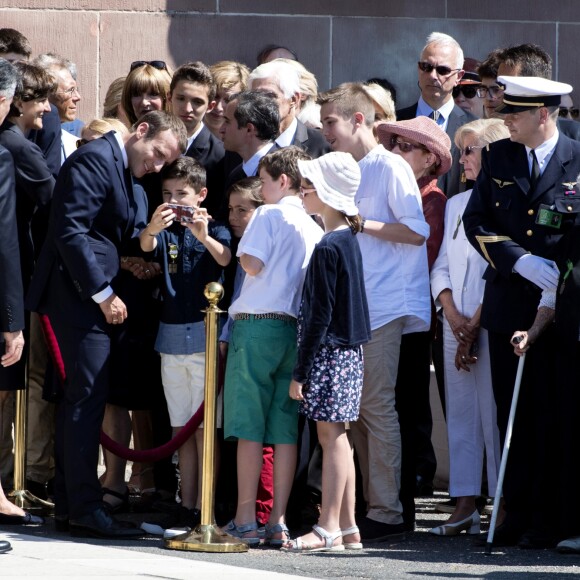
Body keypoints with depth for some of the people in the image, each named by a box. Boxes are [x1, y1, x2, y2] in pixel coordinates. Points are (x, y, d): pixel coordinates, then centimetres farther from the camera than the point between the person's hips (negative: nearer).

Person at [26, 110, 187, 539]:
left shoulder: (125, 172, 19)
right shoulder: (95, 159, -12)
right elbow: (70, 231, -19)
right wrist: (102, 293, -18)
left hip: (96, 295, 10)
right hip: (79, 293, -10)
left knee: (81, 398, 11)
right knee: (88, 395, -11)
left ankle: (69, 503, 15)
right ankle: (85, 507, -10)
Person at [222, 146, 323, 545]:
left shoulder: (268, 216, -4)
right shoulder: (315, 228, 12)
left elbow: (252, 263, -13)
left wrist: (243, 255, 6)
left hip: (257, 322, -6)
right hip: (296, 329, 6)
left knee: (249, 426, -2)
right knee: (285, 429, 5)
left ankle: (245, 520, -3)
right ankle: (278, 522, 3)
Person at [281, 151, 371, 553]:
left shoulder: (327, 248, -17)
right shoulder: (349, 240, 11)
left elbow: (320, 314, -18)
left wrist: (300, 372, -15)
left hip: (330, 352, -9)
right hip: (349, 349, 9)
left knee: (331, 436, -7)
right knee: (336, 437, 11)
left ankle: (329, 529, -6)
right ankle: (348, 527, 14)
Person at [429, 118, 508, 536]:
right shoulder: (456, 204, 18)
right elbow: (442, 266, 15)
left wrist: (476, 324, -10)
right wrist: (453, 315, -1)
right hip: (458, 325, 7)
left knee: (494, 413, -7)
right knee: (460, 414, 4)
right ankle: (465, 506, 5)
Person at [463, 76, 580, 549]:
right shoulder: (498, 158, 9)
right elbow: (476, 222, 4)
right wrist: (521, 260, -10)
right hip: (508, 305, 4)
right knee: (511, 416, 5)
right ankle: (516, 513, 10)